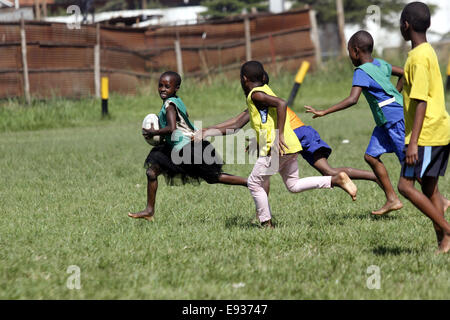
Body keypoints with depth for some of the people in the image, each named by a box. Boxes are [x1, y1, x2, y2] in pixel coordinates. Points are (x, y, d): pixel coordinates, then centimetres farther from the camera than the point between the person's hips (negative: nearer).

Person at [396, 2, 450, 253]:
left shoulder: (418, 57, -16)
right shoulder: (428, 52, 14)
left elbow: (421, 102, -21)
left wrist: (413, 142, -23)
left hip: (427, 134, -10)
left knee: (406, 185, -9)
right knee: (430, 187, 10)